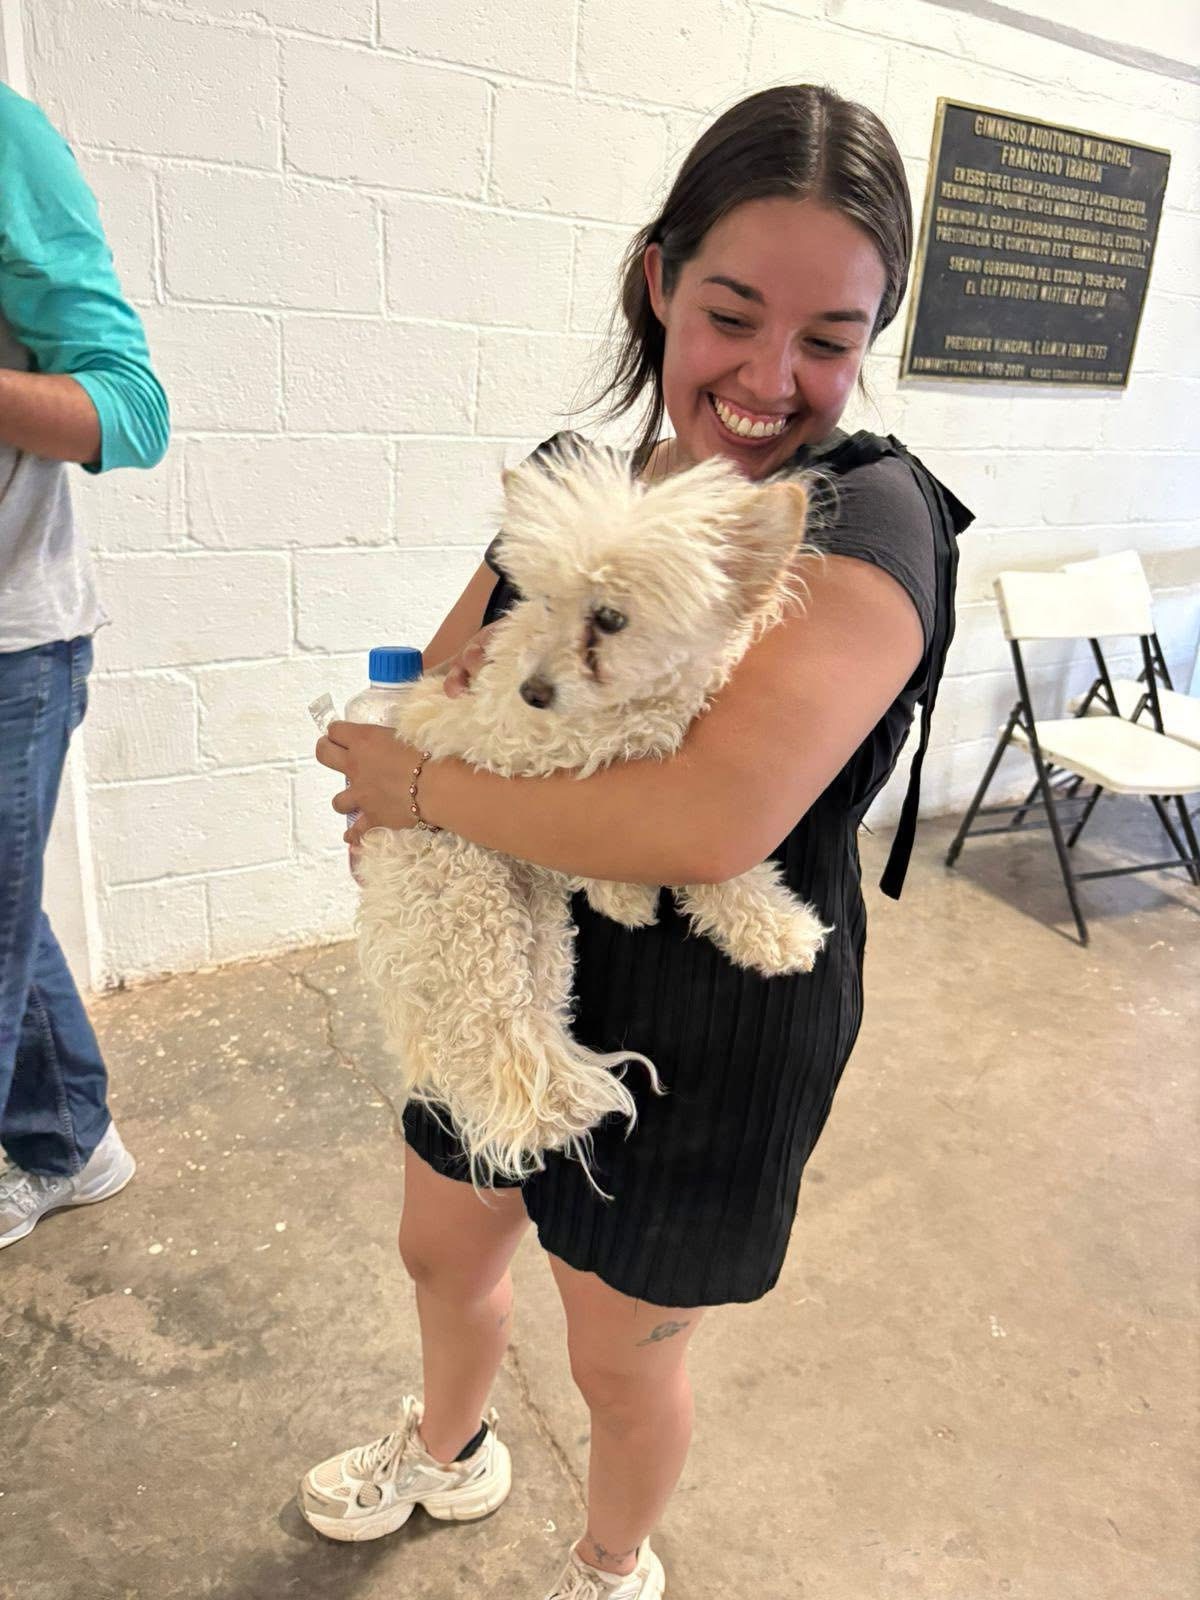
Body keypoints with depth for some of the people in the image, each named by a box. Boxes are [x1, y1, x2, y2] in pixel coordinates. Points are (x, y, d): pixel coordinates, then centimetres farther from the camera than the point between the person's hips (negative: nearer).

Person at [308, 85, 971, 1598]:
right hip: (514, 971, 7)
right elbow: (438, 675, 4)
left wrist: (426, 787, -25)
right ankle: (449, 1448, 65)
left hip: (705, 1033, -6)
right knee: (442, 1248, 28)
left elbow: (713, 819, -37)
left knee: (621, 1357, 19)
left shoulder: (871, 522, -23)